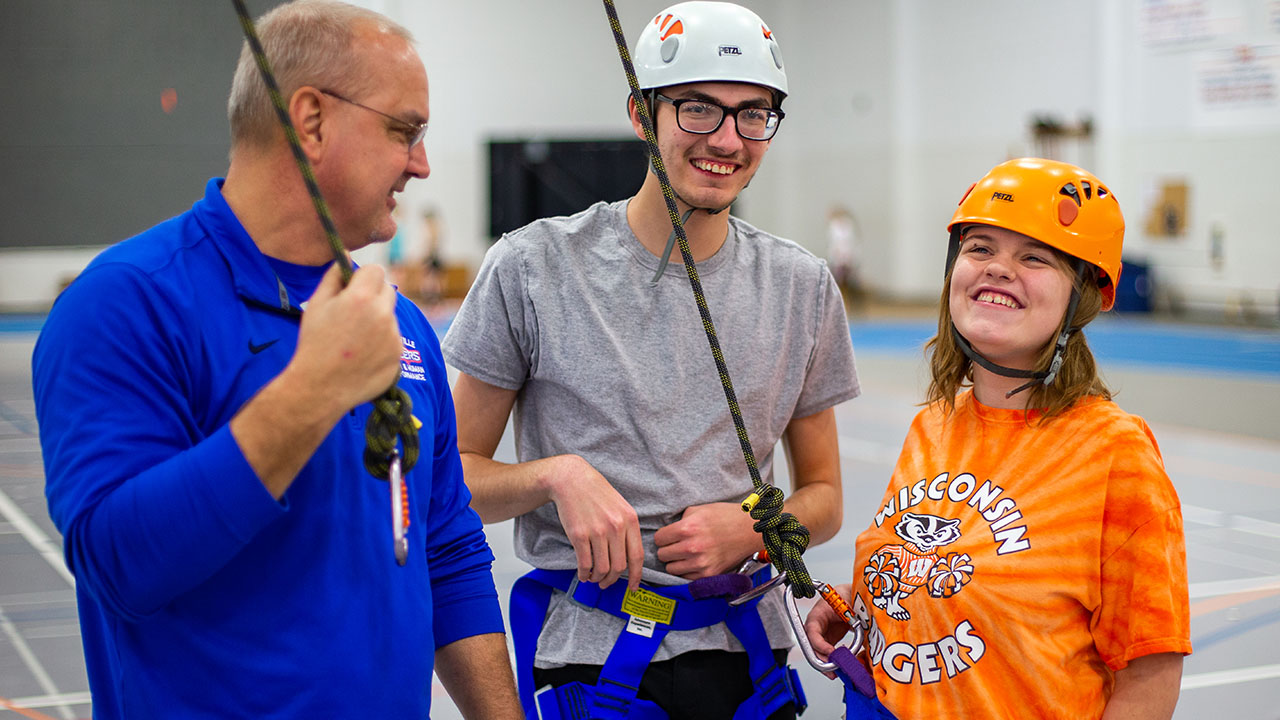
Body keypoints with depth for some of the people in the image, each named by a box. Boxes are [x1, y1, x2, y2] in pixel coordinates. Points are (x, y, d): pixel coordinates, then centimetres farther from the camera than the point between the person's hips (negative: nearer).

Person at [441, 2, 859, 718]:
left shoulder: (803, 287, 2)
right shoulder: (533, 268, -8)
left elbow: (822, 496, 10)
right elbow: (455, 471, -4)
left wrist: (750, 529, -10)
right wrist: (556, 474, -22)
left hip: (750, 659, 4)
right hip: (590, 657, -3)